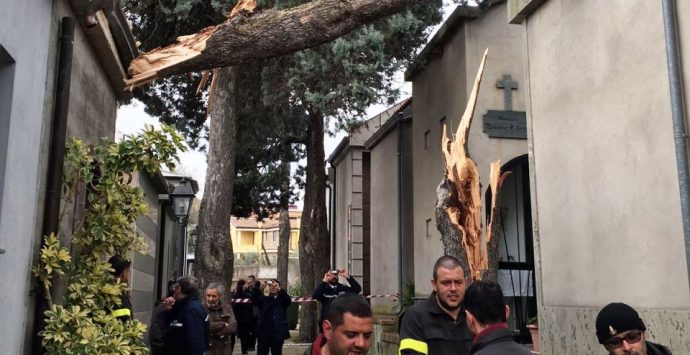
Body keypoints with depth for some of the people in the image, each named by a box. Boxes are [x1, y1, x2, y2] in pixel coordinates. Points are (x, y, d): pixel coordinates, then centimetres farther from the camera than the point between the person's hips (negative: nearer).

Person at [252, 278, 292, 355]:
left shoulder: (282, 299, 7)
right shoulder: (263, 299, 10)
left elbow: (288, 300, -14)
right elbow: (254, 300, -7)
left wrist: (280, 289, -30)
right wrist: (261, 288, -24)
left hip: (278, 333, 0)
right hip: (264, 333, 0)